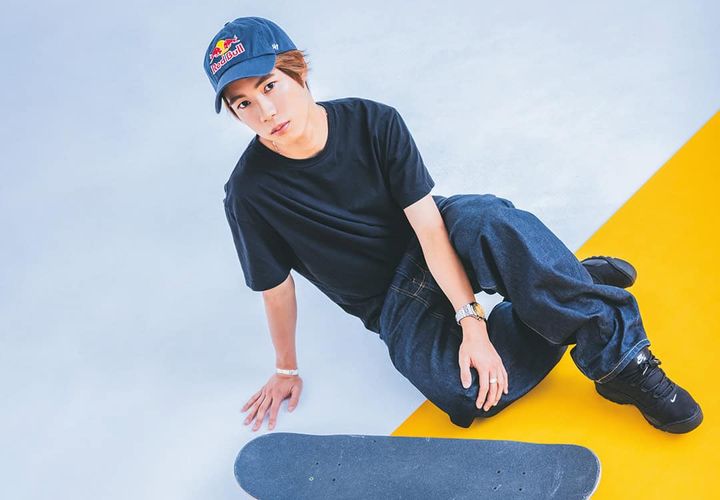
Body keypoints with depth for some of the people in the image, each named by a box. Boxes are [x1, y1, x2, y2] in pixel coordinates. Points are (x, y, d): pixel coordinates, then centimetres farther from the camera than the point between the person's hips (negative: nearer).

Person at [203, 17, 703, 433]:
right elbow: (277, 289, -4)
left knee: (490, 219, -38)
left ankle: (619, 356, -24)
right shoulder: (251, 192, -17)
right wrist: (287, 369, 7)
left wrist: (471, 322, -29)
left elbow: (427, 224, -20)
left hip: (435, 240, 0)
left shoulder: (372, 121, -16)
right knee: (464, 392, -29)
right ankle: (573, 282, -8)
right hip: (391, 302, 0)